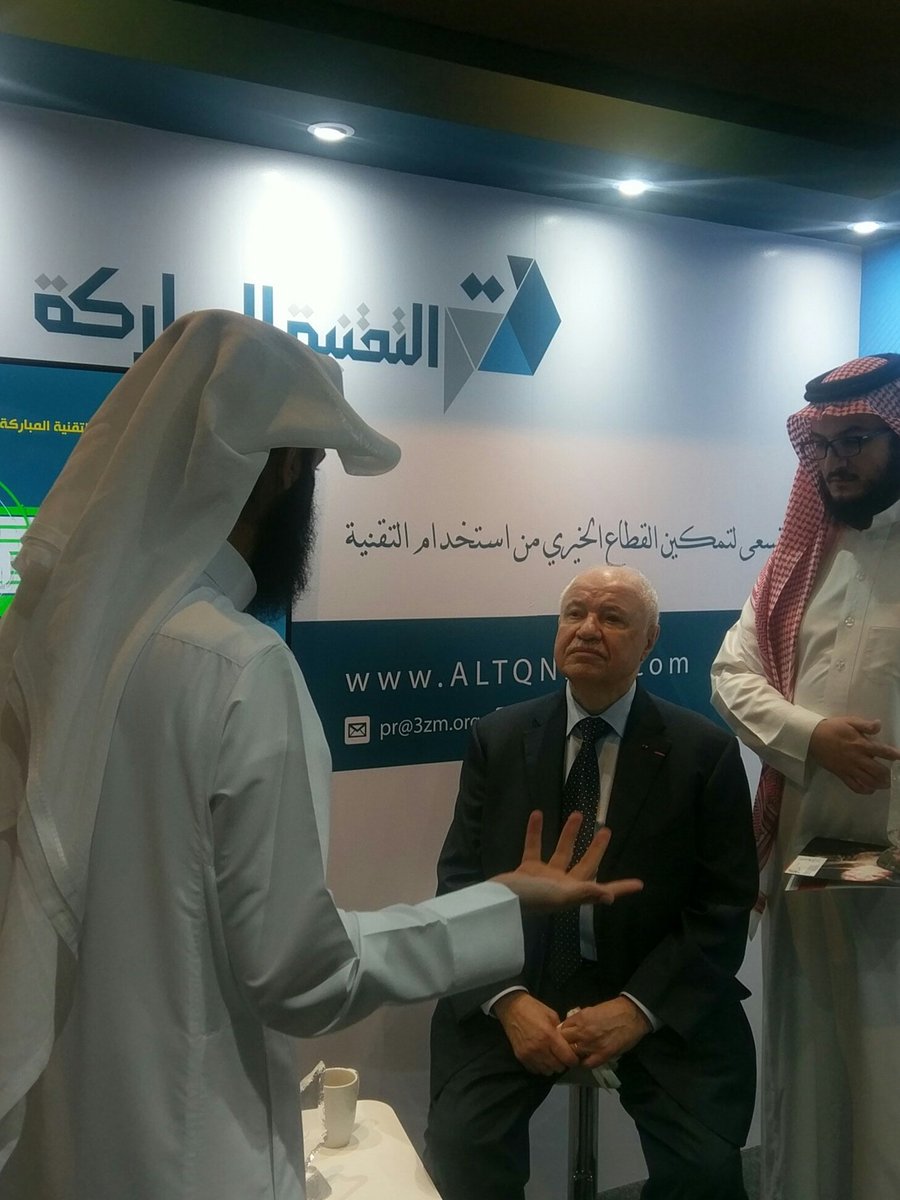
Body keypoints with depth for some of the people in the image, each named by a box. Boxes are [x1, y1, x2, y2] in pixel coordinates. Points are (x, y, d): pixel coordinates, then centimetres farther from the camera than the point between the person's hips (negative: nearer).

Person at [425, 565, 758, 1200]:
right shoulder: (497, 738, 1)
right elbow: (461, 877, -1)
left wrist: (639, 1007, -16)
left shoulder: (706, 751, -4)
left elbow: (726, 903, -5)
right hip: (517, 988, 1)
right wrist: (509, 1001, -14)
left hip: (662, 999, 0)